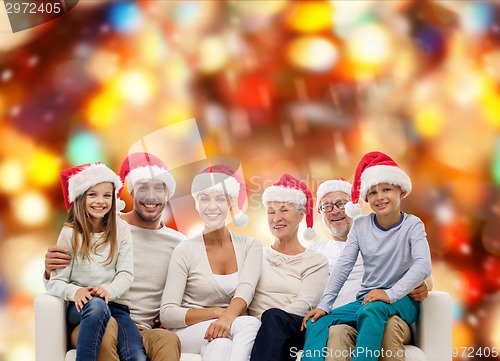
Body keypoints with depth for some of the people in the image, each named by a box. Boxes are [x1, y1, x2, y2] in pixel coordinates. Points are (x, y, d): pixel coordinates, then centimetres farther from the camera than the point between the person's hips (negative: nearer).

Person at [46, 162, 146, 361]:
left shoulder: (120, 229, 7)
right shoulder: (70, 233, 2)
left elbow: (126, 273, -1)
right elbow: (55, 282, -4)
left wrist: (109, 291, -22)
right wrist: (75, 291, -26)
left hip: (115, 304, 1)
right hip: (80, 307, -1)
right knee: (96, 304, -38)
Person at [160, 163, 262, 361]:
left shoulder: (250, 246, 6)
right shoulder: (185, 251, -2)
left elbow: (246, 289, -14)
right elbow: (167, 314, -9)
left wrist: (227, 317, -36)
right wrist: (217, 312, -21)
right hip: (188, 333, -2)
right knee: (251, 324, -32)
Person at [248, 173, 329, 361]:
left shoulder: (316, 262, 13)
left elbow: (304, 305, -3)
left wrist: (265, 319, -20)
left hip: (295, 330, -1)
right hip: (255, 331, 1)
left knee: (273, 317, -37)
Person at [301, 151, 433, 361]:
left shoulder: (412, 225, -5)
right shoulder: (361, 226, 5)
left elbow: (423, 265, -21)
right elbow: (343, 266, 0)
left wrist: (391, 293, -34)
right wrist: (324, 305, -12)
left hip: (401, 300, -4)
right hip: (366, 299, 4)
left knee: (372, 310, -38)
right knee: (317, 321, -17)